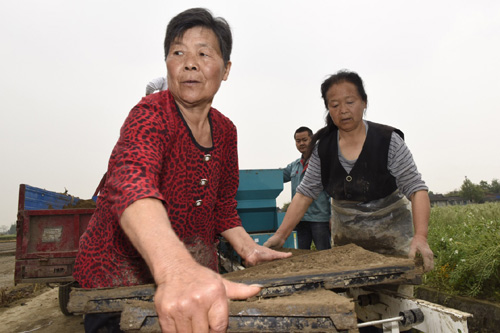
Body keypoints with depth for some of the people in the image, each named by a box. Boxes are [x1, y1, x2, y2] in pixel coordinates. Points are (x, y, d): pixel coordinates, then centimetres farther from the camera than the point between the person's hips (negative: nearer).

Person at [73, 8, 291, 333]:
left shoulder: (225, 130, -1)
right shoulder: (152, 114, -21)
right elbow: (132, 180, -42)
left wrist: (248, 248, -5)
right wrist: (177, 270, -59)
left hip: (196, 269, 6)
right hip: (121, 273, -5)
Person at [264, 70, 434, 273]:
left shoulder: (388, 141, -14)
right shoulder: (323, 147, -6)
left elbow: (417, 190, -16)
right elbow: (305, 194, -6)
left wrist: (420, 236, -31)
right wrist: (281, 235, -15)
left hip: (391, 235, -2)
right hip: (346, 237, 3)